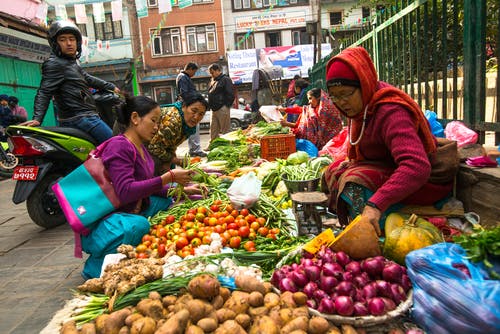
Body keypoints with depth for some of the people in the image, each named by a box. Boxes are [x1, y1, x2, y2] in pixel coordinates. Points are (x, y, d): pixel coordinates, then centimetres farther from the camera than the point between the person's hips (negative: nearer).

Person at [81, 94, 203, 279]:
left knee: (169, 201, 13)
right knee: (138, 225, -38)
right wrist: (169, 177, -27)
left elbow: (149, 187, 13)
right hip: (106, 218, -10)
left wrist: (183, 190, 2)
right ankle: (96, 267, -9)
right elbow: (126, 191, -29)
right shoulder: (119, 145, -19)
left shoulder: (141, 147, 9)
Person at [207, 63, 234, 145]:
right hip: (214, 109, 9)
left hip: (222, 108, -8)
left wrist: (226, 105, -11)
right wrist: (211, 105, 12)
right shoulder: (212, 81, 20)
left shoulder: (226, 79, -4)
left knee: (225, 130, -3)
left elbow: (230, 95, -10)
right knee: (213, 129, 13)